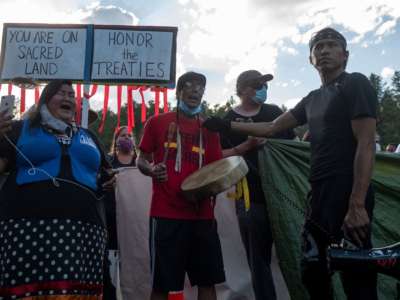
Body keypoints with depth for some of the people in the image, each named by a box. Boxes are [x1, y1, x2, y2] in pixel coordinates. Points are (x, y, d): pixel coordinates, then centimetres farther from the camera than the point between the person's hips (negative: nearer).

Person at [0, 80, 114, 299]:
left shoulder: (88, 137, 24)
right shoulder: (20, 129, 12)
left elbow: (104, 176, 31)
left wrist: (110, 182, 10)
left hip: (83, 229, 3)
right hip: (27, 226, -3)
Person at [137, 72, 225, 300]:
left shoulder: (210, 130, 14)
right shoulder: (157, 123, 5)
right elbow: (141, 160, 8)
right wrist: (151, 169, -14)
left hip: (202, 213, 4)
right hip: (166, 212, -3)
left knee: (208, 280, 8)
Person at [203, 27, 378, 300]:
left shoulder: (356, 85, -6)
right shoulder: (313, 99, 18)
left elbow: (366, 145, -14)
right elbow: (272, 128, 24)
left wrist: (357, 205, -22)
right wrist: (227, 125, 19)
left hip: (348, 196, -9)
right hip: (320, 195, 9)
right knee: (312, 272, 15)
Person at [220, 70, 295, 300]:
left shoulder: (274, 112, 11)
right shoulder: (228, 121, 0)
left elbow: (293, 142, 18)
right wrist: (247, 145, -18)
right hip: (251, 198, -3)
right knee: (259, 258, 5)